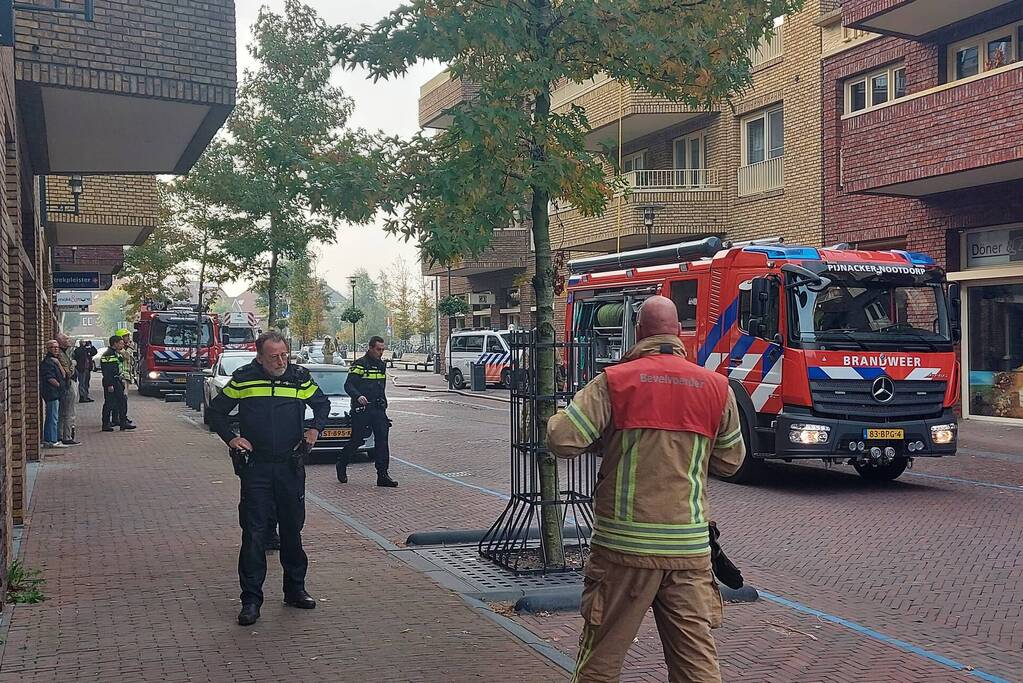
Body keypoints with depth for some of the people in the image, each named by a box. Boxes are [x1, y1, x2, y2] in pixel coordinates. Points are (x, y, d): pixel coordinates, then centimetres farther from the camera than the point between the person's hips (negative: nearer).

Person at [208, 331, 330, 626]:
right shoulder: (243, 379, -3)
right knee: (254, 533, -3)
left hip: (291, 467, 2)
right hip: (256, 467, -2)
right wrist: (231, 438, -5)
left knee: (292, 530, 12)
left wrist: (315, 428, 1)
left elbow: (322, 403, 18)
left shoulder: (300, 377, 1)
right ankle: (251, 599, 3)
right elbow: (216, 411, 9)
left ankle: (295, 589, 27)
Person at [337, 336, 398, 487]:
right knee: (357, 440, 0)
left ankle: (382, 476, -2)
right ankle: (341, 465, 25)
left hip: (378, 408, 6)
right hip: (362, 409, -6)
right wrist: (358, 396, -31)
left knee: (382, 440, -3)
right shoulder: (360, 364, -7)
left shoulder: (381, 365, 15)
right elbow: (348, 385, -14)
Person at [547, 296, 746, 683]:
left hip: (625, 544, -2)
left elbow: (562, 441, -11)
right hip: (690, 549, 3)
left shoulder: (615, 381, -5)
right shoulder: (716, 387, 5)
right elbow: (730, 462, 14)